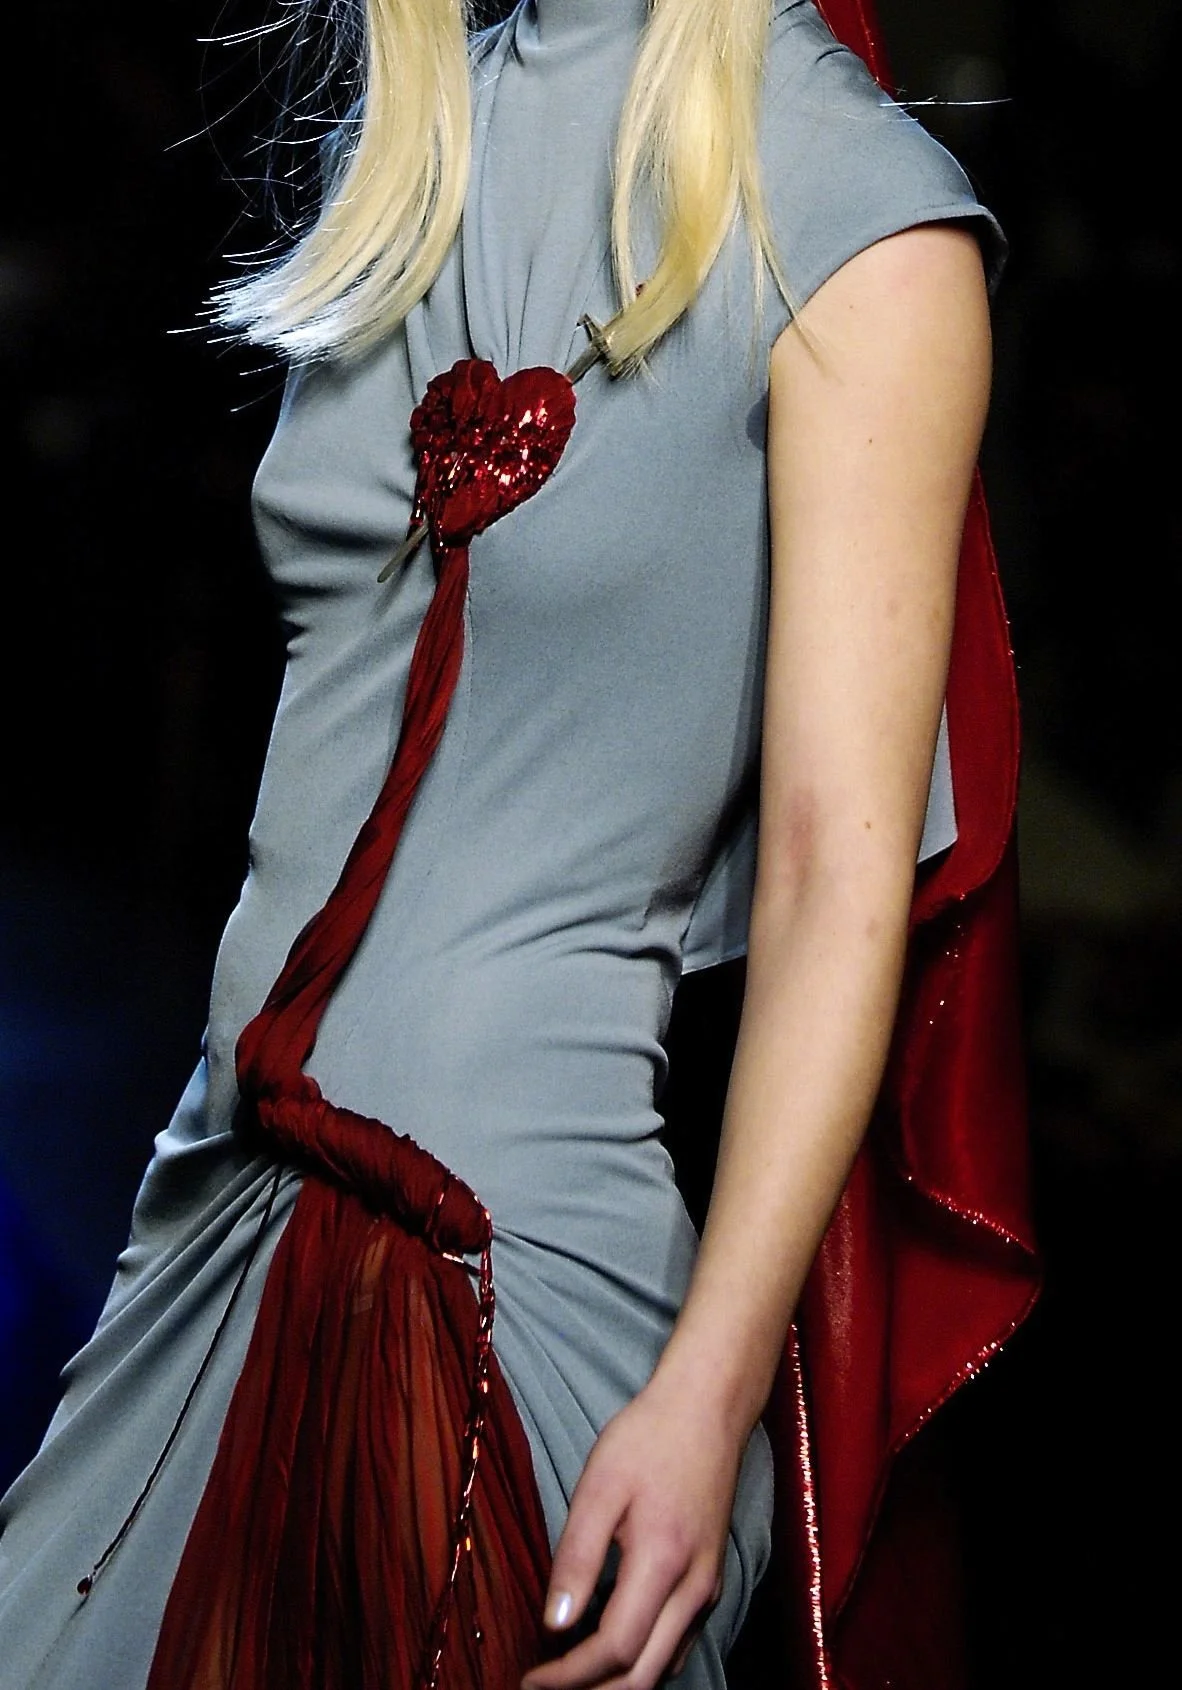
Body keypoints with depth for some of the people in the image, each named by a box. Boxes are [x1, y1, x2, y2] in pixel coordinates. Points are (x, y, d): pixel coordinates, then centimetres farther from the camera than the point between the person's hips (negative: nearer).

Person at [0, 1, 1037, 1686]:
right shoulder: (403, 146, 10)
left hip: (510, 1246, -6)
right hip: (228, 1214, 7)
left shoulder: (859, 215, -11)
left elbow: (844, 872, -15)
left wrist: (707, 1393, -20)